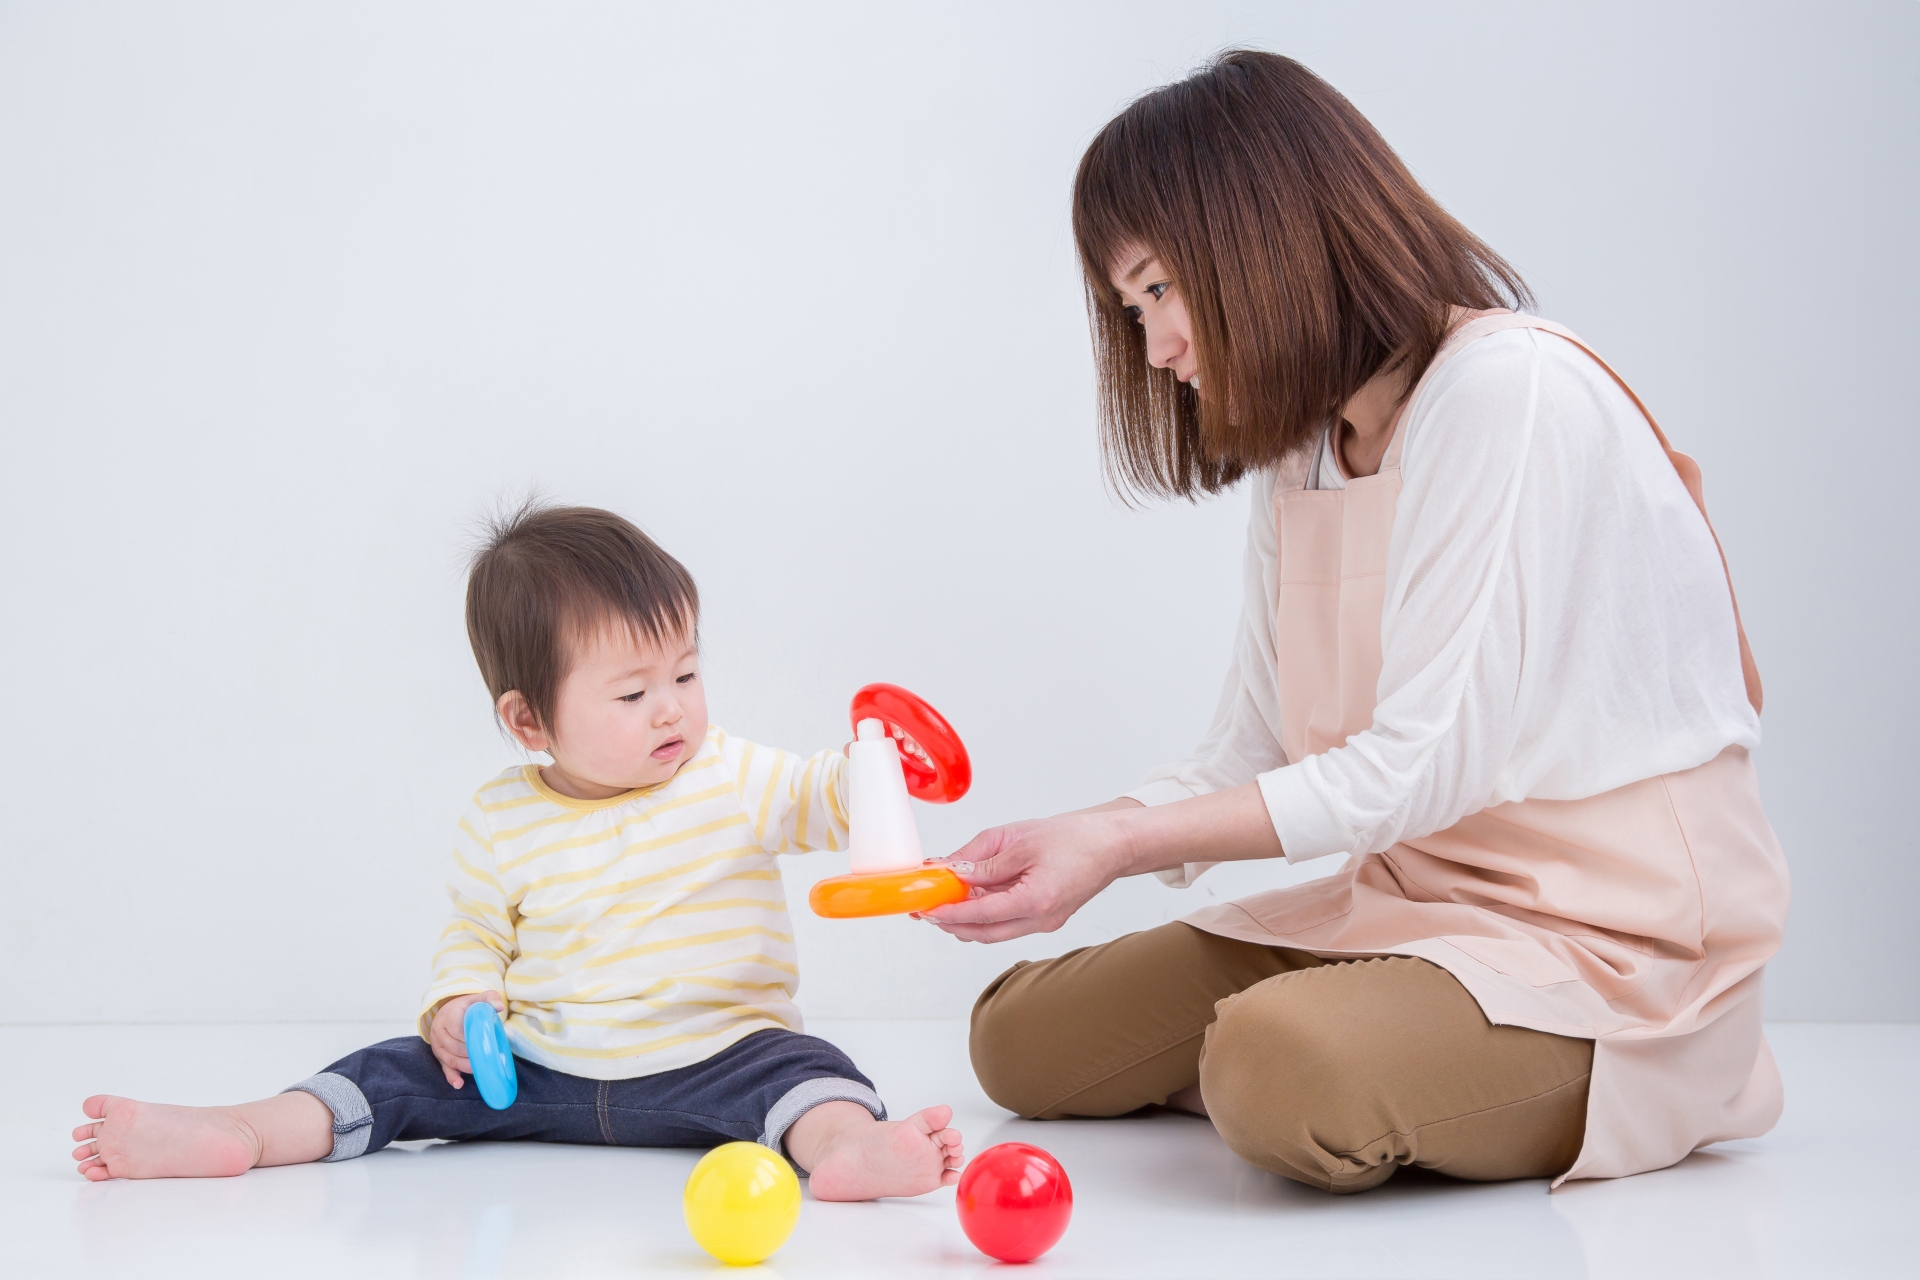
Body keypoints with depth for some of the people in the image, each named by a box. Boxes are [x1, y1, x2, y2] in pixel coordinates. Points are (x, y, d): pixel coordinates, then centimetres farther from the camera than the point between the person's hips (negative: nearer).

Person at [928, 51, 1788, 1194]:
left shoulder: (1513, 391, -18)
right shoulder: (1300, 451, 12)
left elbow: (1424, 766, -22)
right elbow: (1247, 763, 8)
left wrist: (1118, 844, -20)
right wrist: (1060, 845, -9)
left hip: (1612, 943, -8)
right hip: (1411, 902, 8)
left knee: (1282, 1067, -35)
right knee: (1023, 1037, 2)